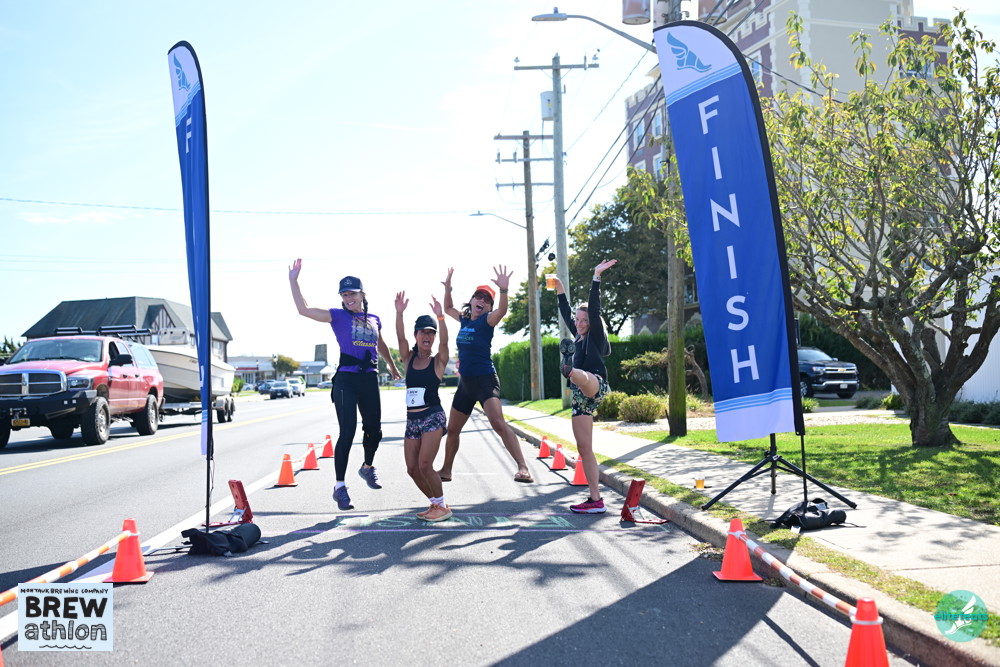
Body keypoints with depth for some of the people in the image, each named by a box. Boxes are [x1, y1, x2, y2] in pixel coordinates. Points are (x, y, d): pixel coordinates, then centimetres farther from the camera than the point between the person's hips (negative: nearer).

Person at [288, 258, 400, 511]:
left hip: (370, 380, 5)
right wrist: (293, 281, -15)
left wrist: (392, 366, 44)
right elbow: (304, 310, -10)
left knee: (374, 430, 13)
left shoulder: (374, 319, 12)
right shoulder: (338, 316, 0)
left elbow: (381, 345, 31)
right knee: (348, 432, -10)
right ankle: (340, 486, -3)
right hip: (347, 379, -5)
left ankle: (368, 467, 41)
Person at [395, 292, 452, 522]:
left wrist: (440, 316, -33)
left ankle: (442, 506, 3)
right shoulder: (409, 359, 8)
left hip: (432, 417, -5)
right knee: (412, 469, 4)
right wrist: (399, 313, -23)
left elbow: (444, 342, -19)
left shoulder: (438, 361, -1)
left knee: (424, 465, -15)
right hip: (412, 419, 5)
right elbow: (400, 338, -8)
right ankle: (436, 504, 23)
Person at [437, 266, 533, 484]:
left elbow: (501, 311, -29)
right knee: (452, 429, 15)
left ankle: (523, 468, -28)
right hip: (465, 382, 7)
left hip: (485, 380, -7)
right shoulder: (464, 319, 10)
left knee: (498, 423, -26)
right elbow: (448, 308, 31)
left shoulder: (487, 320, -7)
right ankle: (446, 470, 34)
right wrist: (448, 289, 17)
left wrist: (503, 290, -45)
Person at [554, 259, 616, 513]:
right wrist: (560, 290, 33)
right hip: (580, 396, 8)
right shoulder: (579, 337, 24)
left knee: (581, 377, -43)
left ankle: (568, 369, -82)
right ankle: (595, 500, 4)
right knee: (584, 448, 3)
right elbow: (566, 314, 32)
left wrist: (596, 277, -10)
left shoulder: (596, 336, 6)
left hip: (595, 386, -8)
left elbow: (594, 308, -6)